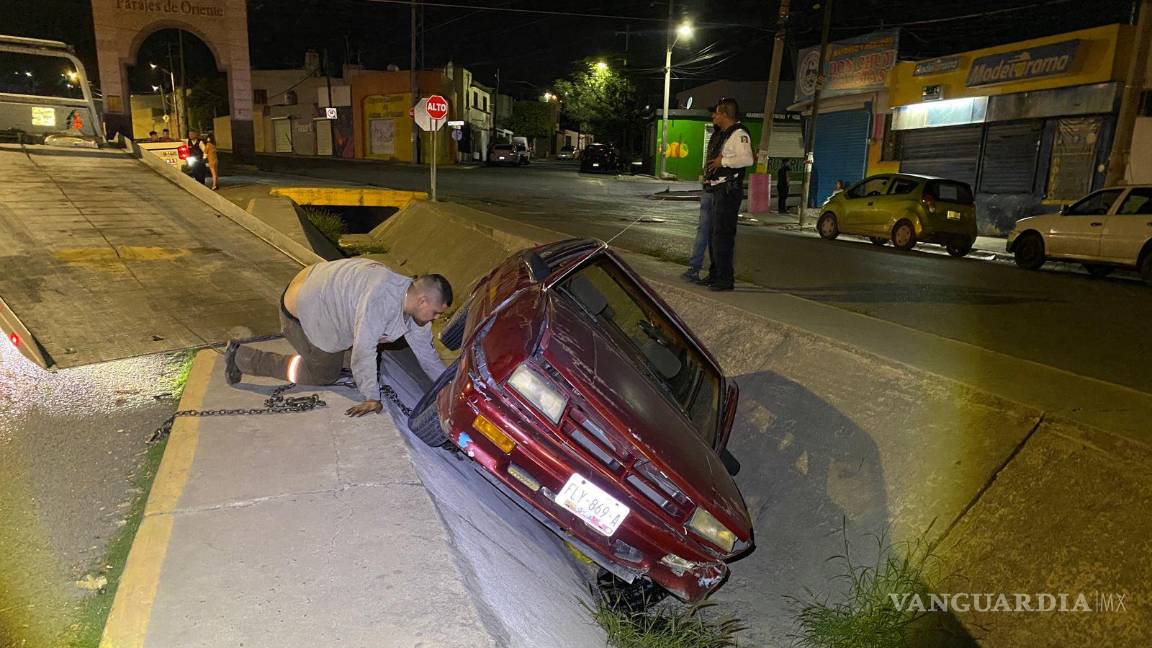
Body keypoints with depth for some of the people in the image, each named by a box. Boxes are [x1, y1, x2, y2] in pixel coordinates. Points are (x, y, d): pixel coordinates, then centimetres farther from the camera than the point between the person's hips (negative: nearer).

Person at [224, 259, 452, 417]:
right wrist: (372, 398, -27)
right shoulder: (380, 299, -37)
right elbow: (365, 350, -34)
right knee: (326, 374, 6)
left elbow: (424, 349, 0)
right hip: (300, 310, -8)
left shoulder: (413, 294, -9)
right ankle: (241, 357, 14)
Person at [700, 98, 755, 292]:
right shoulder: (724, 134, 19)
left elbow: (747, 159, -25)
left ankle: (726, 279, -6)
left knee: (723, 234, -11)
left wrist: (723, 161, -17)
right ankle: (715, 274, 26)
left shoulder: (739, 133, -12)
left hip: (729, 190, -11)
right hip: (719, 189, 11)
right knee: (714, 233, 16)